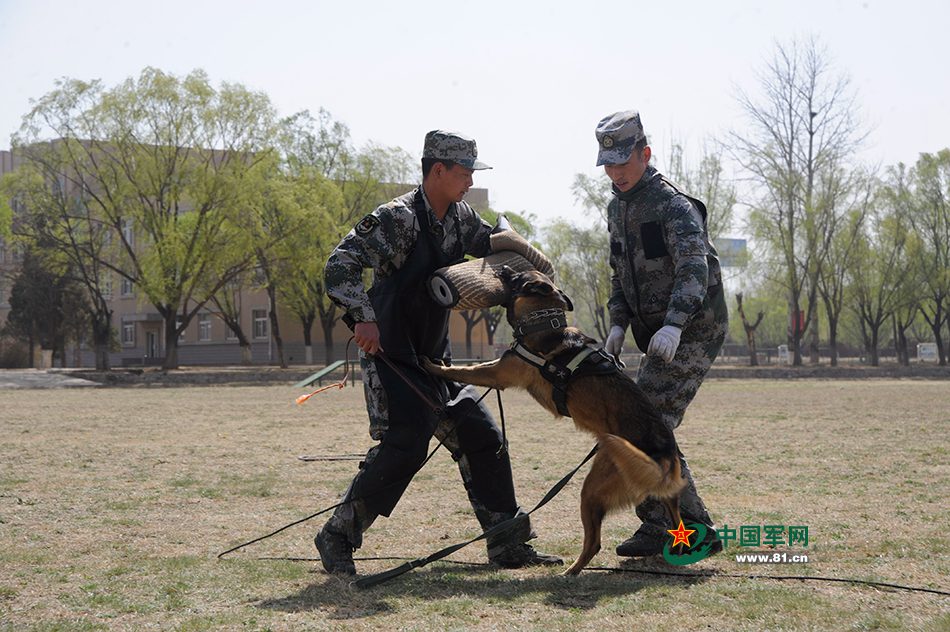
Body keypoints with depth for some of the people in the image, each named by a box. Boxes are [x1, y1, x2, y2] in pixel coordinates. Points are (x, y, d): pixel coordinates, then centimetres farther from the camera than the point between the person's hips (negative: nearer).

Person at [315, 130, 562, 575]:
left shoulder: (459, 218, 7)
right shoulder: (398, 218, -18)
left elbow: (495, 246, 24)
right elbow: (340, 266, -25)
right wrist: (362, 317, -37)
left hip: (434, 359, 8)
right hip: (392, 359, -8)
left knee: (483, 439, 4)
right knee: (403, 448, -18)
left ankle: (508, 545, 13)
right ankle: (336, 537, -2)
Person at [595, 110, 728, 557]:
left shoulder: (672, 204, -15)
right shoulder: (617, 208, 14)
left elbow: (694, 270, -27)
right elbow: (621, 272, 22)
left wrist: (673, 324, -41)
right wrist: (619, 323, 7)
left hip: (691, 332, -9)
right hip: (657, 334, 9)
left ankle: (659, 528, -7)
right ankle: (697, 529, 13)